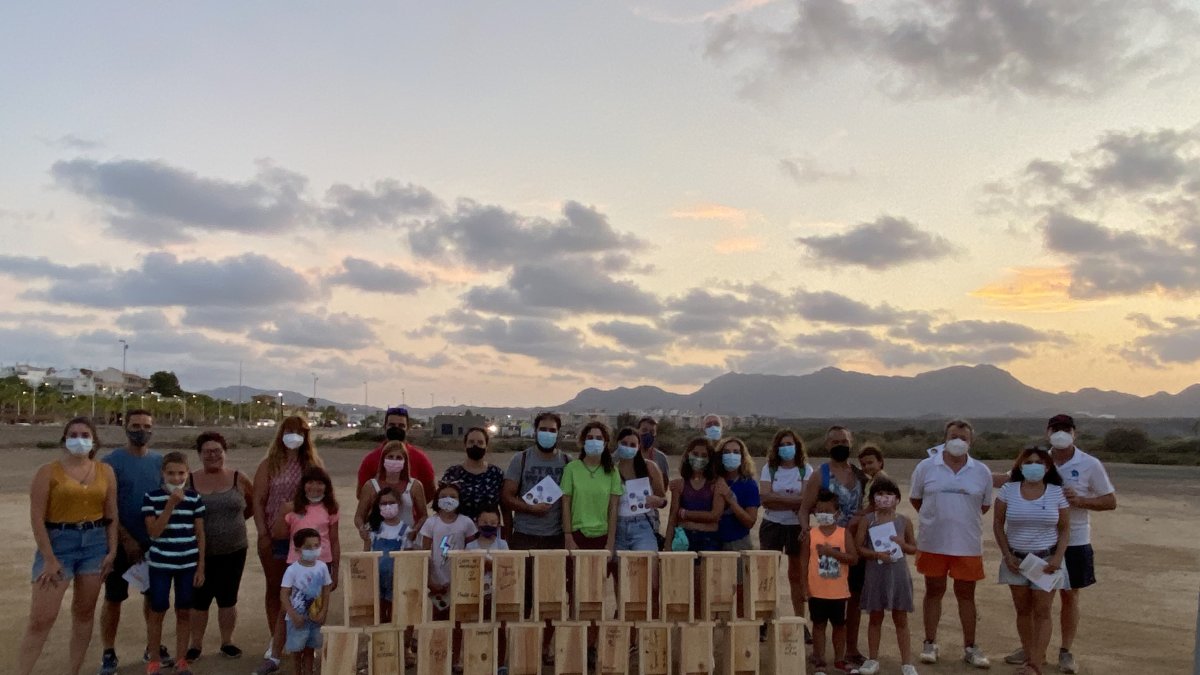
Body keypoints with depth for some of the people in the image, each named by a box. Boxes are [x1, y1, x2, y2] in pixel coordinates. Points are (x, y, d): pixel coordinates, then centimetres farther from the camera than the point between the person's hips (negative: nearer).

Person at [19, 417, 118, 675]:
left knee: (84, 612, 11)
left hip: (95, 543, 4)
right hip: (58, 543, -4)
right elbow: (37, 518, -9)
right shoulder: (48, 472, -6)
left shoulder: (105, 471, 4)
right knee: (41, 619, -7)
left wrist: (112, 550, 2)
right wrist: (49, 559, -13)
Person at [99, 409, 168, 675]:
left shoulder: (160, 461, 4)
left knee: (154, 595, 12)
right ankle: (109, 653, 16)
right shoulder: (111, 461, -8)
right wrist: (127, 540, -15)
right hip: (122, 542, -4)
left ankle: (154, 646, 25)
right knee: (113, 598, 3)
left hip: (154, 542, 4)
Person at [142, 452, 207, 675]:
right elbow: (154, 531, -14)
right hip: (160, 564, -1)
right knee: (157, 612, 6)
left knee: (184, 612, 8)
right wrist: (171, 504, -21)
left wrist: (201, 566, 2)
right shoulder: (151, 497, -6)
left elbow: (200, 534, 4)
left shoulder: (194, 498, 0)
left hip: (188, 565, 2)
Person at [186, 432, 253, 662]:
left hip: (234, 550, 1)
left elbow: (255, 505, 10)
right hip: (200, 552, -1)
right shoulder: (189, 481, -4)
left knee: (228, 598, 10)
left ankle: (227, 641, 24)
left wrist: (233, 520, 5)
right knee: (199, 599, 9)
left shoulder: (238, 479, -1)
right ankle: (195, 643, 24)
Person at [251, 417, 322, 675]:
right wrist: (262, 533, -10)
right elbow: (258, 501, -2)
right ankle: (277, 642, 23)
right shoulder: (269, 465, 1)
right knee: (275, 589, 10)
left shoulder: (313, 464, 3)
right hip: (274, 536, 0)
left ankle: (275, 652, 9)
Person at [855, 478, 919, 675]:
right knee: (875, 617, 10)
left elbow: (914, 548, 9)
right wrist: (876, 554, -19)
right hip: (875, 574, 0)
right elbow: (858, 548, -4)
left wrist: (903, 544, -12)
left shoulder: (904, 522, 0)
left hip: (898, 575, 1)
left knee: (900, 618, 7)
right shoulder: (867, 520, -4)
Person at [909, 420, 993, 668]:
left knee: (966, 594, 9)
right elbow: (915, 498, 8)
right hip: (933, 543, 0)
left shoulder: (982, 472, 1)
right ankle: (930, 644, 20)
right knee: (934, 591, 9)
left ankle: (970, 648, 20)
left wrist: (963, 518, 5)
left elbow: (985, 505, 11)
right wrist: (935, 518, 4)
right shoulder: (925, 467, -2)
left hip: (968, 544, 1)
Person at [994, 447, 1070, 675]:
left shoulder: (1057, 492, -4)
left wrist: (1058, 557, -11)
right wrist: (1007, 555, -6)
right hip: (1016, 559, 1)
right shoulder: (1008, 490, -4)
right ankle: (1028, 654, 22)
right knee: (1023, 609, 10)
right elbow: (998, 524, 1)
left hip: (1046, 560, -1)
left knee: (1042, 611, -2)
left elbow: (1064, 529, 0)